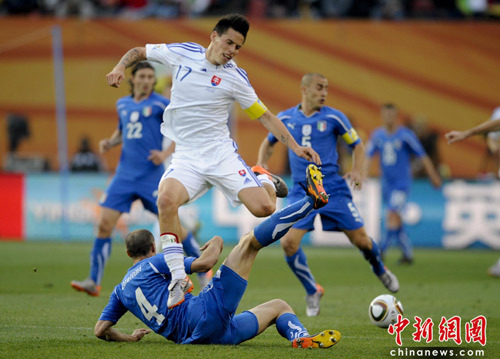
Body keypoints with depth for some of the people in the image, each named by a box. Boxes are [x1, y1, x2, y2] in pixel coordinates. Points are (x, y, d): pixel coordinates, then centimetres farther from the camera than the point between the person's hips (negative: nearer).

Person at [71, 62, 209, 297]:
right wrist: (110, 142, 9)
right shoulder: (122, 104, 13)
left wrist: (166, 153, -13)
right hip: (125, 175, 4)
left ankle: (203, 271, 14)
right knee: (105, 223, -6)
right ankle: (94, 282, -1)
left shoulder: (160, 104, -4)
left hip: (151, 176, -4)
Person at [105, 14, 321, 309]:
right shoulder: (182, 53, 1)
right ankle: (178, 279, -22)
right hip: (186, 157, 0)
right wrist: (120, 68, -4)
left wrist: (295, 146, -1)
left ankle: (263, 179, 24)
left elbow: (265, 116, 7)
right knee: (167, 199, -31)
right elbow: (139, 52, 16)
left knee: (264, 207, -16)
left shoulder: (235, 78, -2)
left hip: (221, 154, 0)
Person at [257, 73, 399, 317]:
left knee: (361, 240, -1)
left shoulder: (333, 117, -2)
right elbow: (268, 142, 21)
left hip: (332, 189, -1)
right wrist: (262, 164, 3)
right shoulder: (285, 119, 3)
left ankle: (381, 271, 34)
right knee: (289, 243, -15)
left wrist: (356, 171, -8)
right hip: (301, 191, 1)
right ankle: (313, 292, 7)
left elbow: (357, 145, 8)